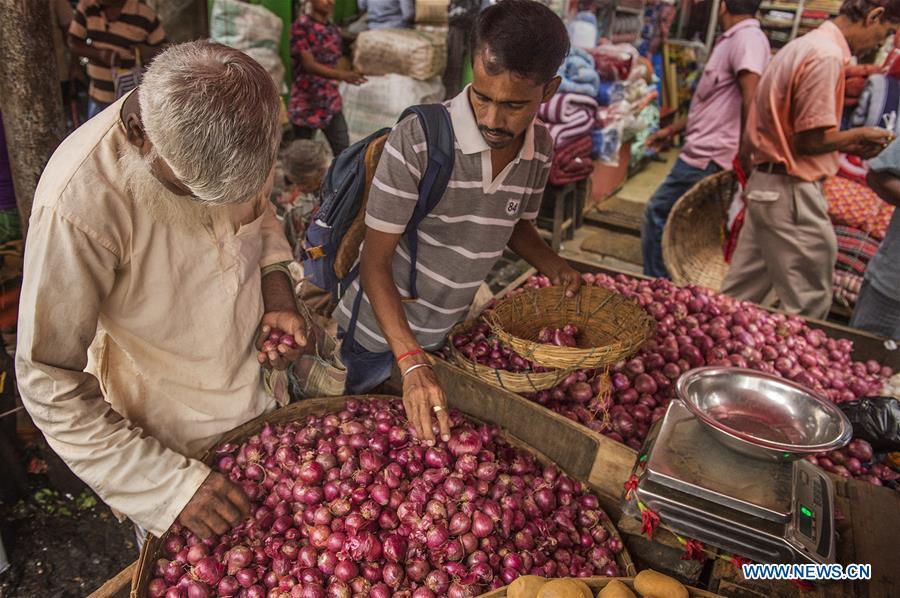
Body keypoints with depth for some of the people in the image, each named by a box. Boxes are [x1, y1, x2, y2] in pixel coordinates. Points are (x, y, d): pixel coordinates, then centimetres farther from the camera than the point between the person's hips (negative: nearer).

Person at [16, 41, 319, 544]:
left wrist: (278, 299, -13)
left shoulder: (223, 132, -17)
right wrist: (171, 484, -28)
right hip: (172, 443, -5)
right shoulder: (80, 203, -35)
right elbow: (52, 386, -25)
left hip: (265, 388, 5)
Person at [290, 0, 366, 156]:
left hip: (331, 103, 5)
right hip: (306, 103, -5)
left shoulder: (334, 30, 10)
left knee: (343, 151, -5)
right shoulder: (301, 26, -9)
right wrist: (342, 75, -32)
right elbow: (309, 64, -18)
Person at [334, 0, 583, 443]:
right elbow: (375, 260, -25)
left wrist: (553, 266, -11)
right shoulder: (418, 139, -29)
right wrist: (412, 363, -35)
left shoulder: (541, 149, -10)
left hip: (445, 336, 5)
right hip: (378, 334, -4)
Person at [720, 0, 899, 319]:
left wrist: (848, 145, 13)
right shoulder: (828, 55, -15)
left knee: (739, 296, 15)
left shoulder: (805, 45, 16)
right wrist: (859, 136, -1)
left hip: (765, 183, 10)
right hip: (792, 193, -10)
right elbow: (811, 139, -18)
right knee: (808, 305, 0)